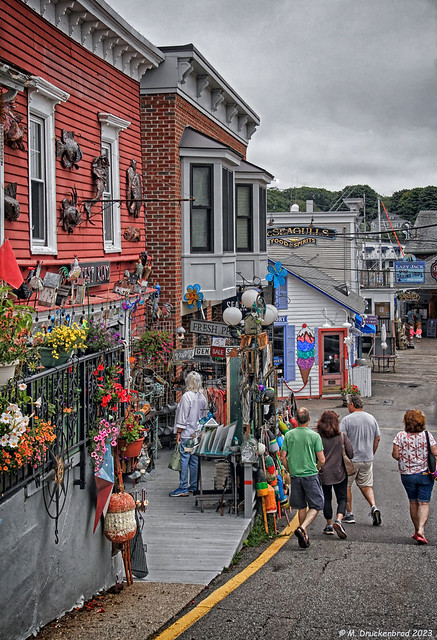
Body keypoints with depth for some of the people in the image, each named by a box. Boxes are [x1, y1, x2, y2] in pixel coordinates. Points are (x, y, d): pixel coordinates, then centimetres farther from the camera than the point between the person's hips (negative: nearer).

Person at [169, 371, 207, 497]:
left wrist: (178, 432, -9)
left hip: (187, 434, -7)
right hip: (198, 434, 7)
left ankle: (183, 488, -5)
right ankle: (194, 486, 16)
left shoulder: (187, 396, -14)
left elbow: (183, 416, -14)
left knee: (184, 459, -4)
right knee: (195, 460, 11)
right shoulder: (203, 397, 7)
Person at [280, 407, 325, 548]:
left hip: (295, 476, 4)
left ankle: (304, 537, 19)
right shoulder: (314, 436, -8)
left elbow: (283, 457, 2)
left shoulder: (289, 435, 0)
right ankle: (302, 528, -17)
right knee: (315, 506, 5)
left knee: (301, 507, 16)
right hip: (311, 475, -4)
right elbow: (321, 460, -6)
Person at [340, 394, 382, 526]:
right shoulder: (371, 418, 6)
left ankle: (349, 514, 12)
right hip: (367, 459, 5)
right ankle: (374, 507, -8)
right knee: (366, 485, 14)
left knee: (346, 486, 9)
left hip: (350, 459, -5)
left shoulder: (347, 420, -11)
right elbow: (377, 438, 12)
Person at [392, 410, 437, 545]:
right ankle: (421, 530, -17)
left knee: (413, 502, 16)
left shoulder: (400, 436, -9)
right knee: (424, 503, 1)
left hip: (407, 474, 1)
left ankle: (417, 530, 23)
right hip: (425, 474, -1)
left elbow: (395, 455, -9)